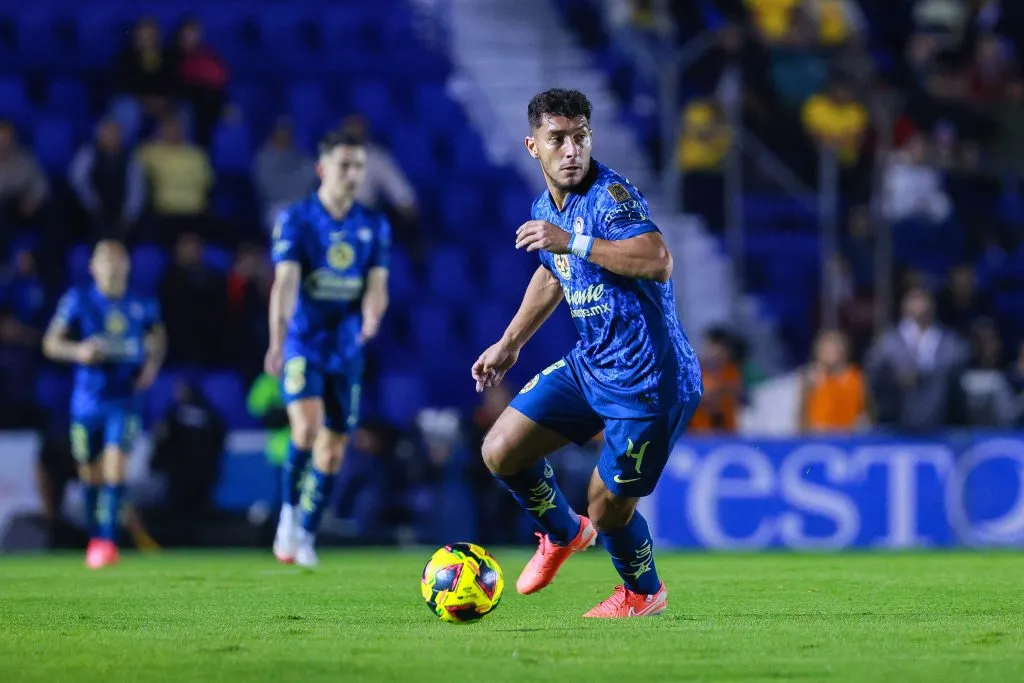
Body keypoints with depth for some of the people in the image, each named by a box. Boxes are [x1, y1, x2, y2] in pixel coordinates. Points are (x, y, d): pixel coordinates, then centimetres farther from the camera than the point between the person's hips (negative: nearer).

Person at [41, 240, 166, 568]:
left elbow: (158, 334, 22)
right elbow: (51, 343, -4)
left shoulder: (142, 306, 2)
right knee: (90, 473, 9)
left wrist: (153, 363, 4)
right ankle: (95, 538, 29)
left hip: (124, 398, 0)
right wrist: (78, 351, -24)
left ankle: (107, 540, -20)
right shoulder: (78, 300, -4)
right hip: (87, 401, 0)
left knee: (115, 463, -18)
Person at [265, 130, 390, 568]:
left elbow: (376, 285, 3)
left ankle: (304, 536, 20)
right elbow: (285, 282, -15)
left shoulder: (374, 226, 7)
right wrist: (277, 340, -30)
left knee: (332, 451, 6)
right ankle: (289, 510, -4)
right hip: (302, 345, -4)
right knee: (307, 429, -25)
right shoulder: (295, 219, -5)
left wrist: (371, 317, -21)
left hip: (346, 351, 4)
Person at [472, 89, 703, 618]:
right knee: (501, 451, 3)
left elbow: (658, 261, -34)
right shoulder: (545, 209, 8)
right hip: (590, 363, 8)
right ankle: (563, 534, 31)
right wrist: (509, 344, 35)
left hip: (648, 381, -8)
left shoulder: (610, 193, -18)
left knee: (609, 509, 2)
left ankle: (644, 593, 33)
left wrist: (573, 242, -32)